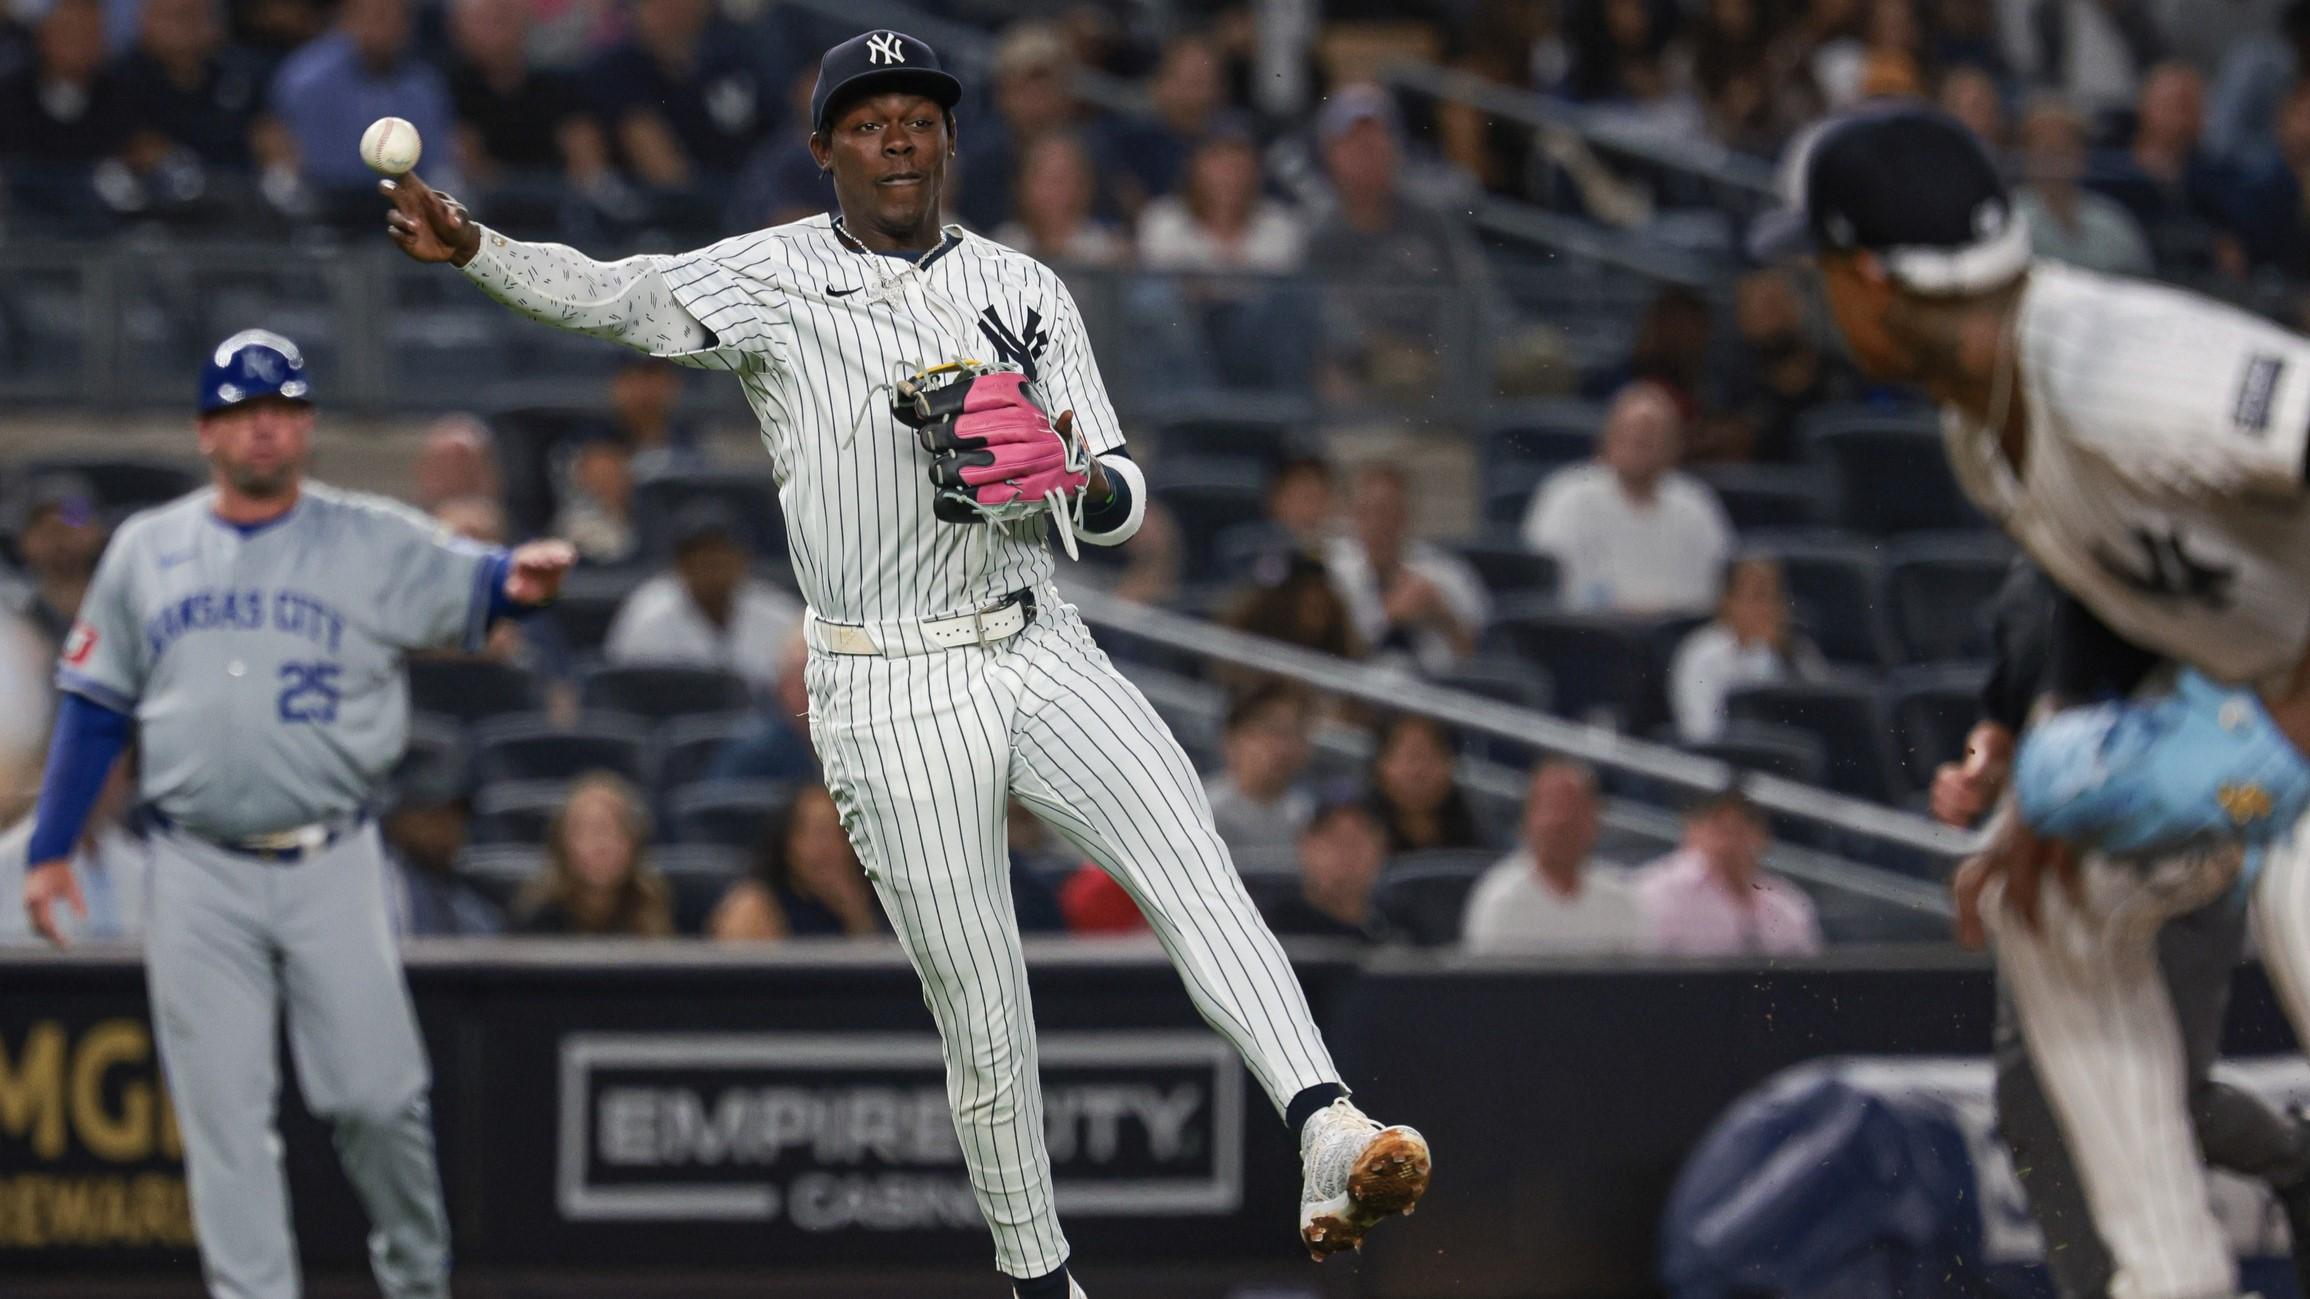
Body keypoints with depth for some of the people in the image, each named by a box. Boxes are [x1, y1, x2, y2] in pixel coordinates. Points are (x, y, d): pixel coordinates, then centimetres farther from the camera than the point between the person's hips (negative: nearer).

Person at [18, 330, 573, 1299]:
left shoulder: (371, 542, 1)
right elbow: (94, 705, 14)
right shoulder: (147, 550, 9)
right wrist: (50, 848, 9)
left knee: (374, 1095, -3)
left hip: (330, 865, -1)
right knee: (223, 1114, -1)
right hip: (197, 876, 2)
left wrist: (518, 581, -40)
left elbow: (467, 585, -16)